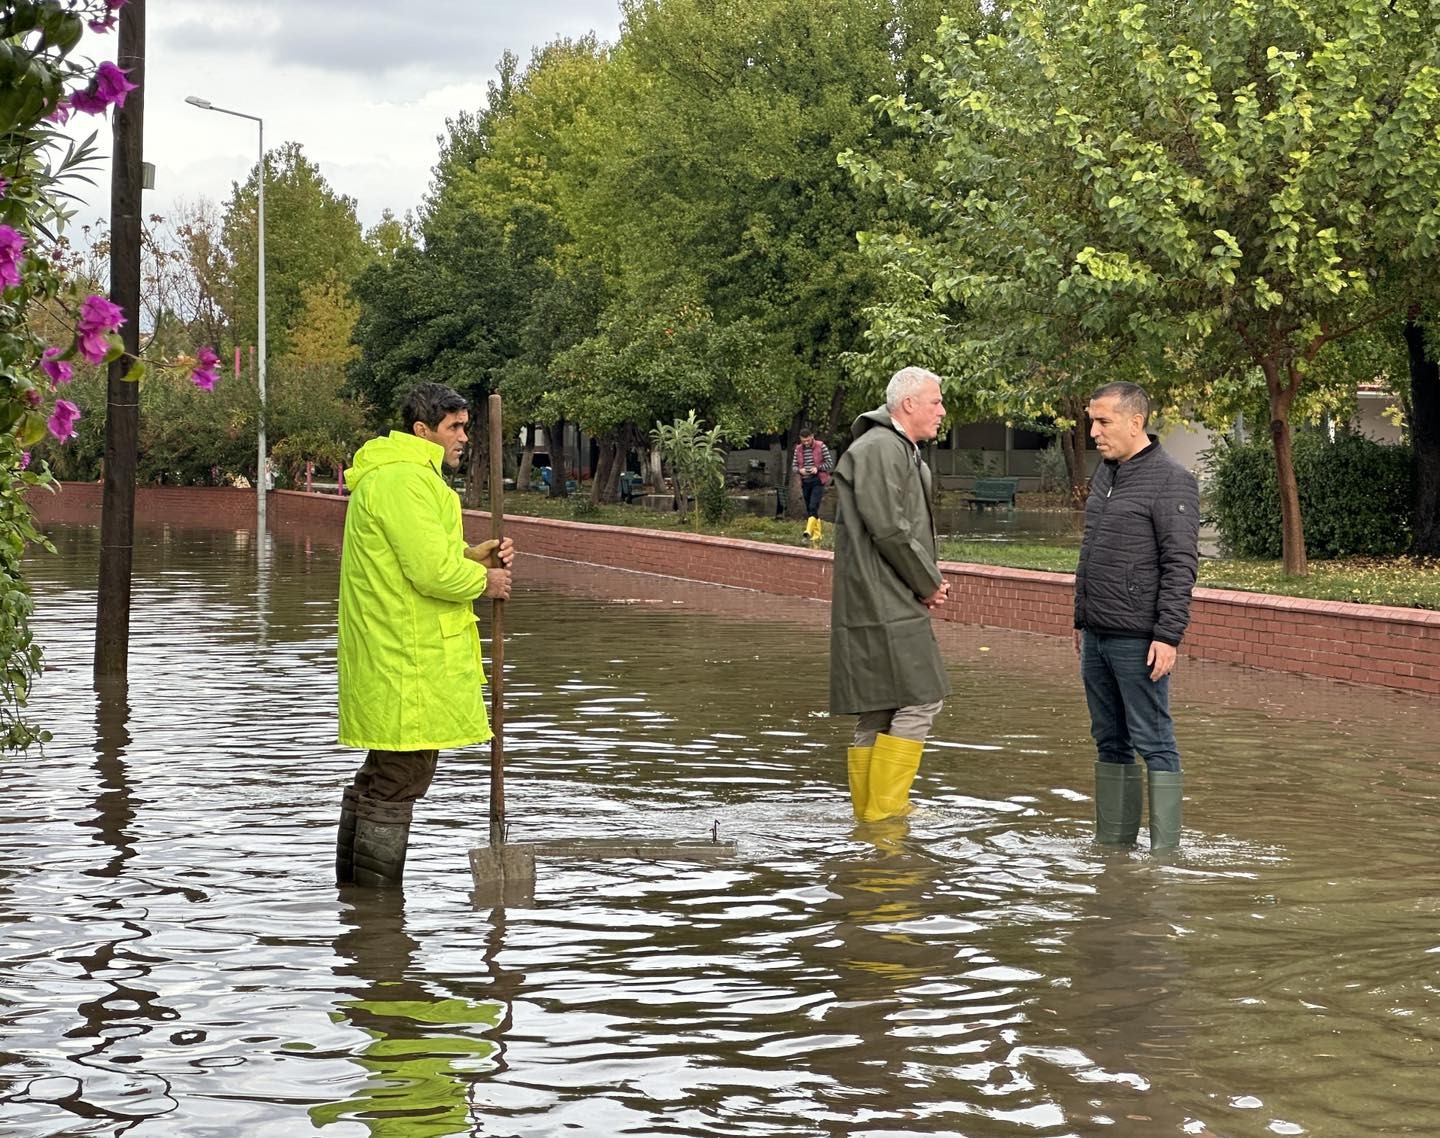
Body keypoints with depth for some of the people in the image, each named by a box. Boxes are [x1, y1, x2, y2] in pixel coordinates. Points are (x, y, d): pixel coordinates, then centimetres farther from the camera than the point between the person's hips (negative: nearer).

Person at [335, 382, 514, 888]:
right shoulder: (404, 480, -16)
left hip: (389, 654, 12)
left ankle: (351, 885, 29)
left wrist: (473, 555, 8)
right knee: (398, 781, -7)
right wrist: (484, 580, -6)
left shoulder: (405, 474, 20)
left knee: (377, 778, 19)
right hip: (406, 661, -12)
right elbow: (433, 572, -23)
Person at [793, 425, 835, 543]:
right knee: (809, 510, 8)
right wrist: (800, 470, -11)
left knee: (813, 507, -19)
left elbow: (830, 463, -3)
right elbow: (794, 466, 12)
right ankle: (817, 536, 16)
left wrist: (818, 468, -17)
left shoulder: (821, 446, -5)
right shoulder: (798, 449, 6)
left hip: (818, 481, -5)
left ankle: (809, 532, -26)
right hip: (805, 482, 5)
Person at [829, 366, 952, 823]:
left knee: (879, 712, 11)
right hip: (883, 606, -11)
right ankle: (884, 812, -8)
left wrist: (930, 581, 12)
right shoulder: (878, 449, -13)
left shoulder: (906, 453, 22)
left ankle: (869, 814, 15)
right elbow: (889, 529, -20)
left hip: (894, 605, 11)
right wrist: (929, 583, -9)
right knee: (919, 701, -11)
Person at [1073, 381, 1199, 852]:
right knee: (1110, 743, 13)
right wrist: (1081, 619, 20)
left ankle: (1164, 848, -1)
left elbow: (1180, 564, -14)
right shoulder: (1104, 476, 15)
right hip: (1097, 637, 8)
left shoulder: (1170, 480, -10)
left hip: (1138, 640, -8)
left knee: (1153, 744, -4)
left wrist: (1168, 635, -19)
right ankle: (1112, 841, 19)